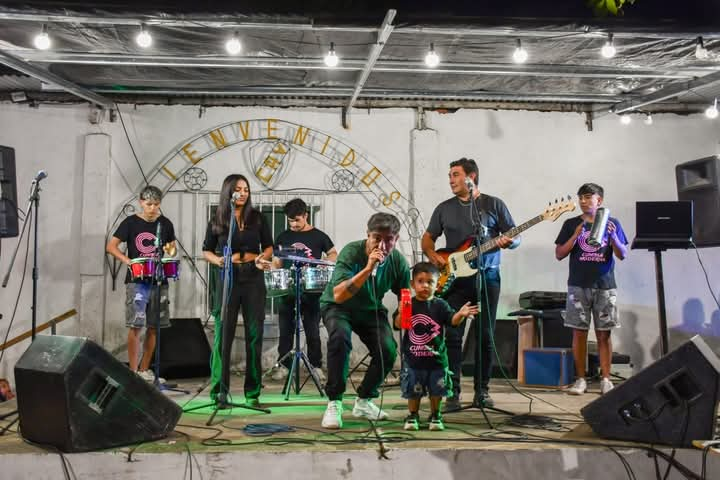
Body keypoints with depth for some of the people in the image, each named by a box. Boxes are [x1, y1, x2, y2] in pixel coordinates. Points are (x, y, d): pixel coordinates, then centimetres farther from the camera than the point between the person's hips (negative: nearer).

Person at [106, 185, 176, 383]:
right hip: (136, 281, -3)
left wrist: (171, 252, -7)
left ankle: (144, 370, 20)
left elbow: (172, 247, 18)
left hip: (158, 281, 4)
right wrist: (127, 261, -19)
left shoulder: (165, 223, 7)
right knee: (135, 326, -9)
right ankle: (132, 371, -1)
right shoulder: (130, 223, -2)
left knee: (153, 327, 7)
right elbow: (111, 246, -3)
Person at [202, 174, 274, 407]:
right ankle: (220, 390, 2)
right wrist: (218, 261, -12)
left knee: (254, 334, 2)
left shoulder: (257, 218, 7)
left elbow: (268, 247, 11)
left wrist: (263, 258, -11)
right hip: (227, 278, -1)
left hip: (253, 278, 1)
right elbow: (206, 251, 9)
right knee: (224, 333, -4)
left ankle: (253, 392, 9)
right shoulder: (217, 220, 5)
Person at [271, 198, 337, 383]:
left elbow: (334, 254, 9)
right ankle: (283, 365, 16)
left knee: (313, 331, 5)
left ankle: (316, 366, 16)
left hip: (311, 291, -2)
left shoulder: (319, 236, 2)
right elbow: (277, 262, 10)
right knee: (286, 330, 6)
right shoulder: (283, 237, 7)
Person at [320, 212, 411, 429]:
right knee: (340, 337, -34)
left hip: (371, 309, 4)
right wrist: (368, 269, -47)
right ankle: (334, 403, -18)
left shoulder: (398, 262, -16)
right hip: (338, 307, -3)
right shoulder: (352, 252, -28)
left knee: (388, 350, -18)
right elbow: (338, 296, -39)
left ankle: (364, 401, 8)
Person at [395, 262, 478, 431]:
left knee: (436, 390, 10)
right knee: (413, 391, 10)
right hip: (413, 358, -1)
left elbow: (452, 320, -11)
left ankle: (435, 417, 28)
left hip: (436, 357, 1)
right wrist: (401, 313, -29)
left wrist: (461, 314, -32)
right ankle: (412, 416, 29)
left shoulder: (440, 305, -3)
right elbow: (398, 325, -9)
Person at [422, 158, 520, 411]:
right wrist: (434, 256, -4)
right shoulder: (444, 208, 11)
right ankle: (452, 393, 0)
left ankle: (481, 391, 15)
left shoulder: (494, 204, 4)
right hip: (454, 278, 1)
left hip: (487, 278, -1)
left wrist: (509, 241, -18)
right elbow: (427, 238, 16)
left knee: (485, 336, 3)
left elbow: (515, 238, 5)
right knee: (453, 336, -5)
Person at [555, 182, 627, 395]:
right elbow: (559, 254, 3)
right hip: (578, 286, 0)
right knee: (579, 332, 1)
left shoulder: (612, 223, 7)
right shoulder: (571, 224, 7)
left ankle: (605, 379, 9)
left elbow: (622, 255, 5)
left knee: (603, 334, 2)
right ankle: (580, 379, 9)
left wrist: (612, 236, -13)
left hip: (605, 286, 0)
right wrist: (576, 235, -10)